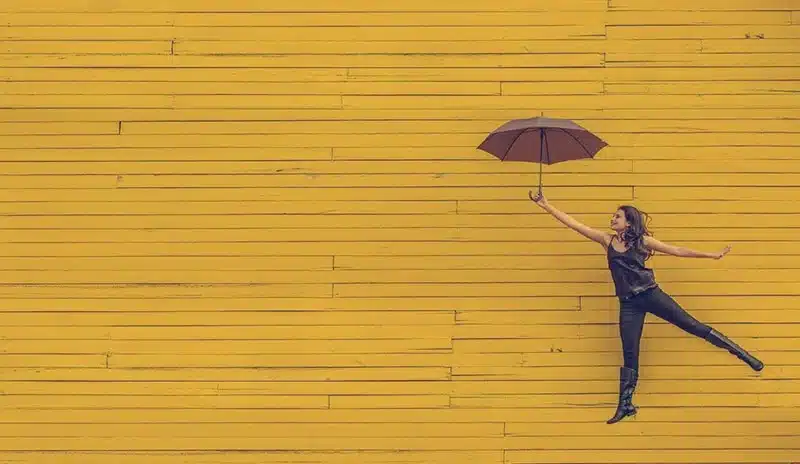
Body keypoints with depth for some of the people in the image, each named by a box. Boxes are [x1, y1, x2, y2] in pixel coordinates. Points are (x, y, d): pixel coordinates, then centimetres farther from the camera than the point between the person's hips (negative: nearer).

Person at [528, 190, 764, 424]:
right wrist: (546, 205, 1)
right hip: (629, 304, 2)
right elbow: (574, 224, 5)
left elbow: (677, 250, 6)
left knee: (692, 326, -1)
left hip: (650, 294, -2)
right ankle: (625, 405, 8)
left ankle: (743, 354, 7)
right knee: (629, 354, 2)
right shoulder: (607, 240, 8)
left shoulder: (642, 241, 2)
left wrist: (711, 255, 4)